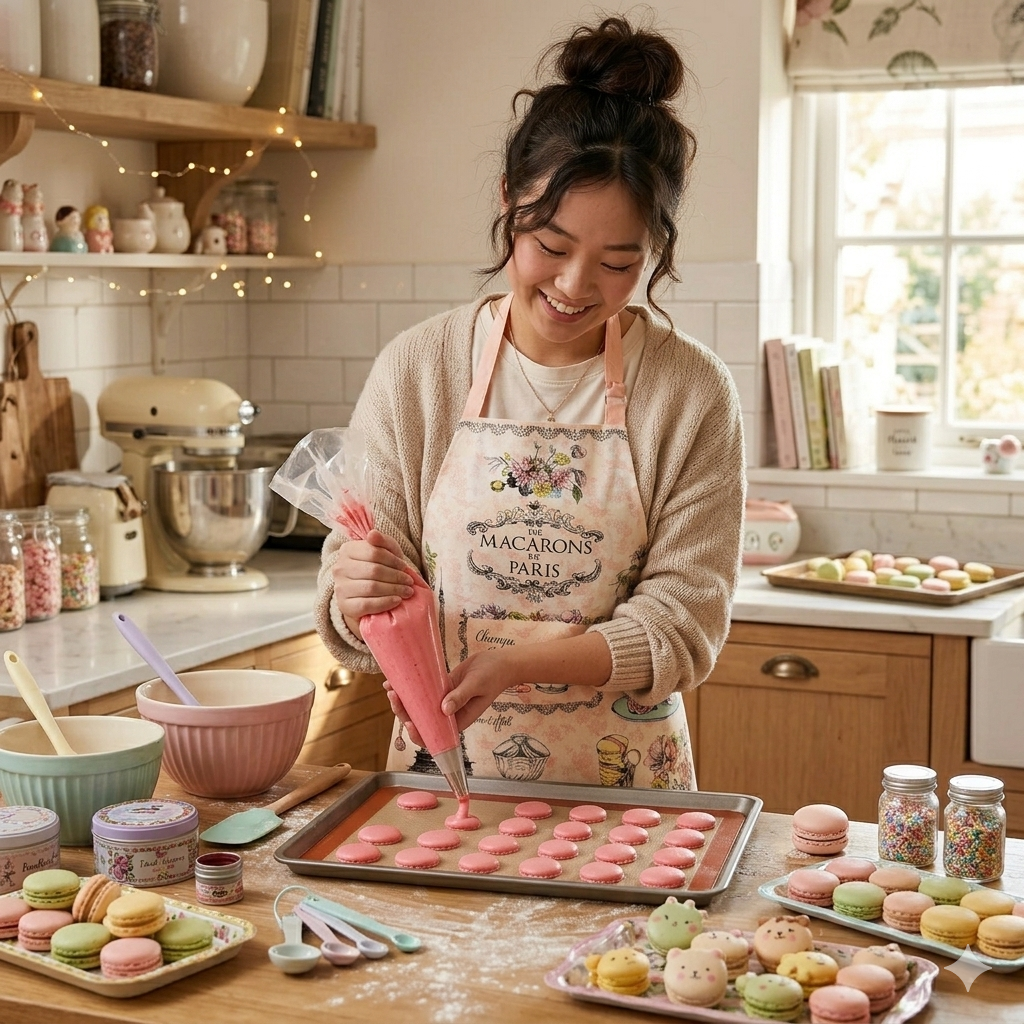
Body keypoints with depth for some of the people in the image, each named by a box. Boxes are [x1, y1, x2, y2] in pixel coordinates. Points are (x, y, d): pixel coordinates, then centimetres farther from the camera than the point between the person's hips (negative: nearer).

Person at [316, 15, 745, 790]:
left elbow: (686, 616, -7)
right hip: (441, 778, 3)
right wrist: (355, 599, -21)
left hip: (621, 788, -2)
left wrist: (520, 661, -20)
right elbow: (348, 600, 2)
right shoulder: (416, 369, -1)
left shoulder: (692, 393, -4)